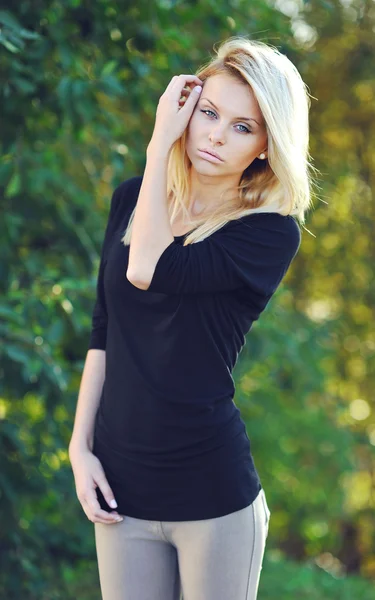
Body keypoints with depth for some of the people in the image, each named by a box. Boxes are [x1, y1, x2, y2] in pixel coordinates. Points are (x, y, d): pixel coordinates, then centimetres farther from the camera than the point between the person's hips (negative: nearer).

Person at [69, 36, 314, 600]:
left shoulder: (272, 233, -10)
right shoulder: (132, 198, 6)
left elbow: (148, 272, -23)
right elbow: (104, 333, 11)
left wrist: (159, 143, -16)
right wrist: (81, 445, 5)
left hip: (211, 491, -4)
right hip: (121, 485, 4)